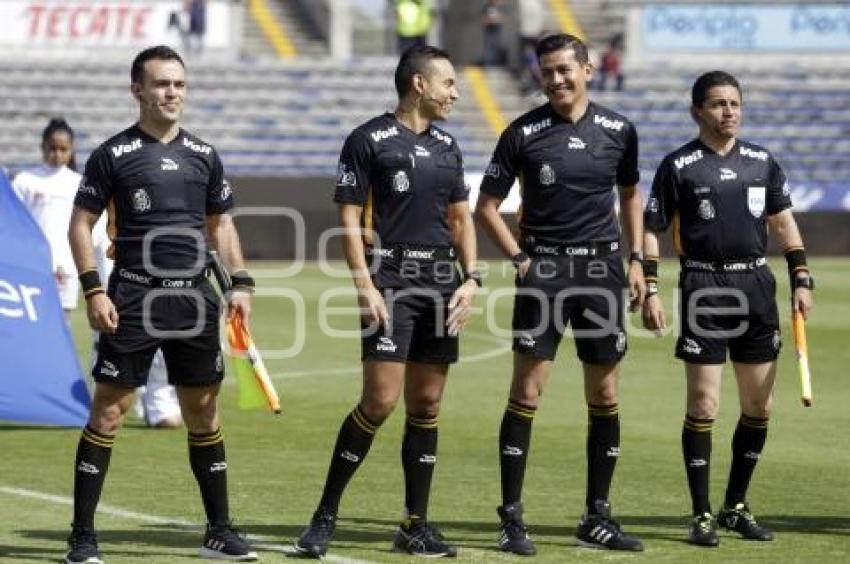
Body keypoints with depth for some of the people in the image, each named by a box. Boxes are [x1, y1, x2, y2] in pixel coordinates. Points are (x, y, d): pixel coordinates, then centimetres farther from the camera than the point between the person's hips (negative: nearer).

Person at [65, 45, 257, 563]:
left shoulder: (203, 155, 11)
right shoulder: (114, 154, -1)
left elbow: (221, 224, 19)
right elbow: (81, 224, 0)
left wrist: (241, 283, 8)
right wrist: (93, 289, -9)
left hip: (194, 298, 4)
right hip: (132, 300, -4)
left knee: (203, 412, 8)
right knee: (108, 411, -5)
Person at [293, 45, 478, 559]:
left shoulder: (447, 146, 15)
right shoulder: (369, 140, -4)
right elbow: (349, 217, -6)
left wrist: (471, 278, 6)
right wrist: (365, 286, -13)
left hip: (442, 285, 6)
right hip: (391, 283, -6)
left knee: (426, 406, 6)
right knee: (380, 402, -13)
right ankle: (326, 515, -2)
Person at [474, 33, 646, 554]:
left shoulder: (618, 131, 4)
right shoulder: (524, 133, -3)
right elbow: (487, 206, 3)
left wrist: (636, 260, 12)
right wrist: (520, 258, -6)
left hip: (602, 269, 3)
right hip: (543, 268, -3)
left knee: (604, 396, 6)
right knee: (527, 393, -7)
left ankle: (598, 517, 16)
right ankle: (512, 517, -1)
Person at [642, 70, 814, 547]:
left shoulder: (762, 162, 9)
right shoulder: (678, 166, -3)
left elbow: (783, 221, 17)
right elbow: (652, 231, 0)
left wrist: (801, 280, 10)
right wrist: (651, 292, -8)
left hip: (756, 285, 4)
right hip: (703, 288, -4)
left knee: (760, 406, 7)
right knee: (704, 406, -5)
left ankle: (736, 507, 21)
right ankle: (702, 515, 4)